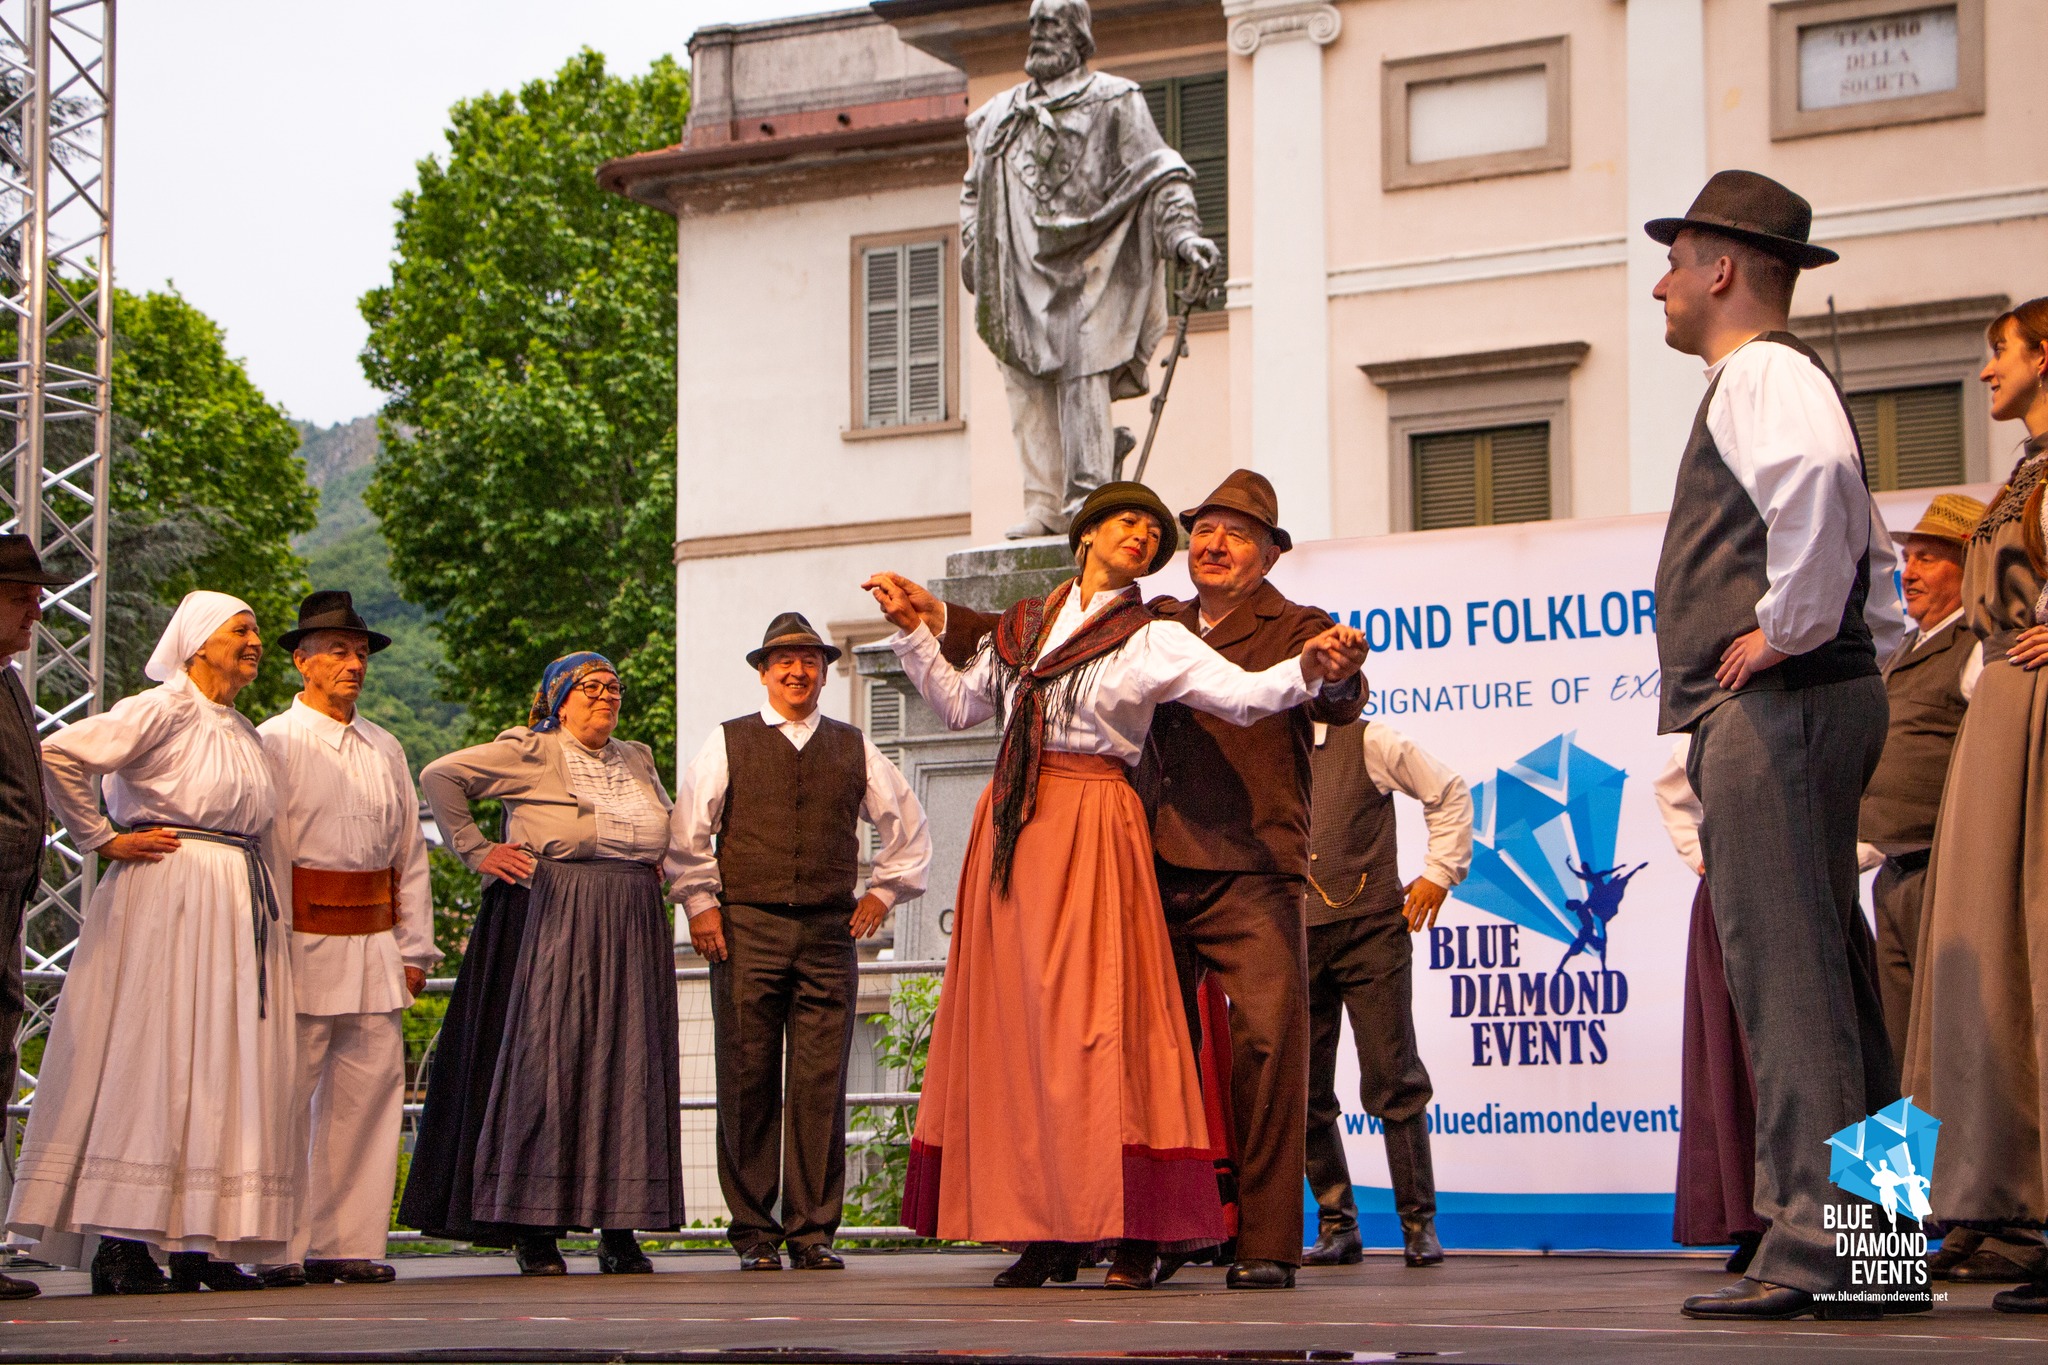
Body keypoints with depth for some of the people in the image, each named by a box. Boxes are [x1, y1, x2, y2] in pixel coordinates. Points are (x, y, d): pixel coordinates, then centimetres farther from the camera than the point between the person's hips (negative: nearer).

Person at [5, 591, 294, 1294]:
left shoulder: (242, 731, 18)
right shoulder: (164, 710, -6)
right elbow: (58, 755, -15)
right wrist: (103, 840, -10)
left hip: (237, 909, 8)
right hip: (166, 899, -8)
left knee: (225, 1069, 3)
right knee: (150, 1063, -9)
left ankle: (202, 1245, 5)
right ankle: (120, 1245, -7)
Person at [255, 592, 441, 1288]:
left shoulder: (384, 749, 17)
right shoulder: (273, 742, -1)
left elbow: (410, 853, 19)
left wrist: (415, 949, 13)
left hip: (374, 946, 5)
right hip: (302, 942, -5)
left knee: (369, 1091, 2)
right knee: (287, 1096, -4)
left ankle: (347, 1243, 7)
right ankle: (278, 1248, 1)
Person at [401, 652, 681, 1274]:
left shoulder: (637, 760, 19)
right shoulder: (530, 752, 0)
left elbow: (662, 821, 38)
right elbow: (439, 775, -2)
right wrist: (476, 850, -5)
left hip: (631, 926, 6)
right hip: (551, 915, -6)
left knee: (627, 1066, 0)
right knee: (546, 1059, -9)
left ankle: (620, 1231, 2)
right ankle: (534, 1229, -6)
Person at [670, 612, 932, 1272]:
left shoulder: (855, 750, 14)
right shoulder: (727, 744, 9)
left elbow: (909, 829, 24)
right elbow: (686, 834, 10)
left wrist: (883, 892, 16)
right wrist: (701, 903, 3)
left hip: (829, 933, 1)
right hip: (745, 930, -1)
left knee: (821, 1088, -3)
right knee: (747, 1086, -3)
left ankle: (811, 1231, 3)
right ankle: (754, 1233, 3)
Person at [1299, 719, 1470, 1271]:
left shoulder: (1368, 743, 2)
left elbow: (1448, 792, 10)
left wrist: (1439, 873, 4)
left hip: (1370, 928, -3)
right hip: (1294, 937, 3)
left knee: (1393, 1078, -7)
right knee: (1304, 1090, 1)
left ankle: (1419, 1223, 0)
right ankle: (1336, 1226, 11)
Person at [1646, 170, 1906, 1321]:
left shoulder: (1761, 373, -8)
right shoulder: (1780, 377, 25)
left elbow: (1818, 471, -33)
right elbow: (1872, 555, 33)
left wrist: (1789, 629, -24)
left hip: (1771, 705, -11)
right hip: (1811, 705, 11)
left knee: (1786, 975, -13)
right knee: (1824, 973, 10)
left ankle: (1813, 1249, -15)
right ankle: (1862, 1246, 12)